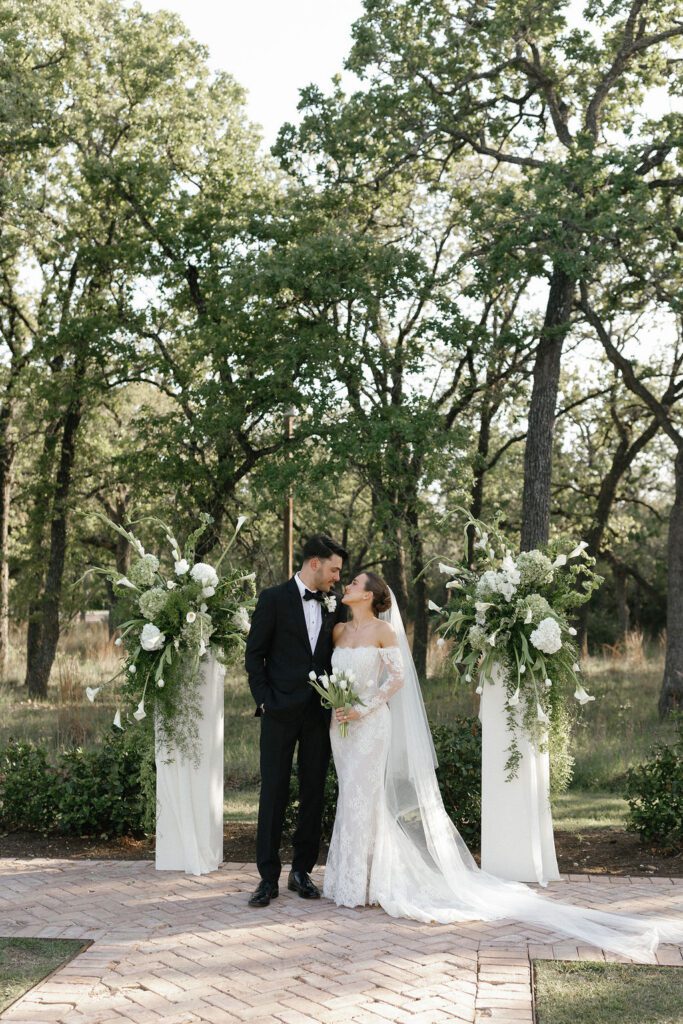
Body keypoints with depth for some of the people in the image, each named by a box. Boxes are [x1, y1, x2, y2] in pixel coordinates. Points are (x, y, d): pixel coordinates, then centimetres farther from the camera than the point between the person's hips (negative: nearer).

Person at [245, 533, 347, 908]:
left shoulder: (334, 604, 9)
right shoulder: (274, 599, -4)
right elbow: (254, 655, -2)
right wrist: (264, 701, -7)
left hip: (320, 712, 4)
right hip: (282, 711, -4)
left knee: (313, 793, 8)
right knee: (274, 793, -1)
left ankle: (301, 871, 18)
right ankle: (268, 878, 4)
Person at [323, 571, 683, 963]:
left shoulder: (383, 630, -8)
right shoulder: (340, 631, 12)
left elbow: (396, 678, -12)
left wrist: (362, 710, -16)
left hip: (370, 725, -7)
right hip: (342, 725, 7)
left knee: (362, 800, -5)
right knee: (351, 800, 11)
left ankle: (359, 886, 2)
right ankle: (349, 880, 18)